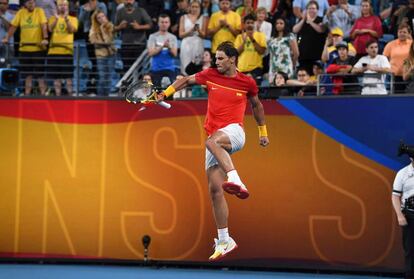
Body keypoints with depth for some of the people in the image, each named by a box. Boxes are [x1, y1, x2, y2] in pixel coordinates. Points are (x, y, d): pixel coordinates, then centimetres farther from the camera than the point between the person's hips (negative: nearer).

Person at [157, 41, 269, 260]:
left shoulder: (247, 82, 4)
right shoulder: (210, 75, 8)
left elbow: (256, 105, 20)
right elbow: (187, 80, 21)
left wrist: (263, 131, 27)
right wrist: (166, 92, 8)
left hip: (233, 132, -4)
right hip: (215, 136, 4)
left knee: (212, 141, -41)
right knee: (214, 189, -3)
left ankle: (235, 180, -55)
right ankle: (224, 241, 5)